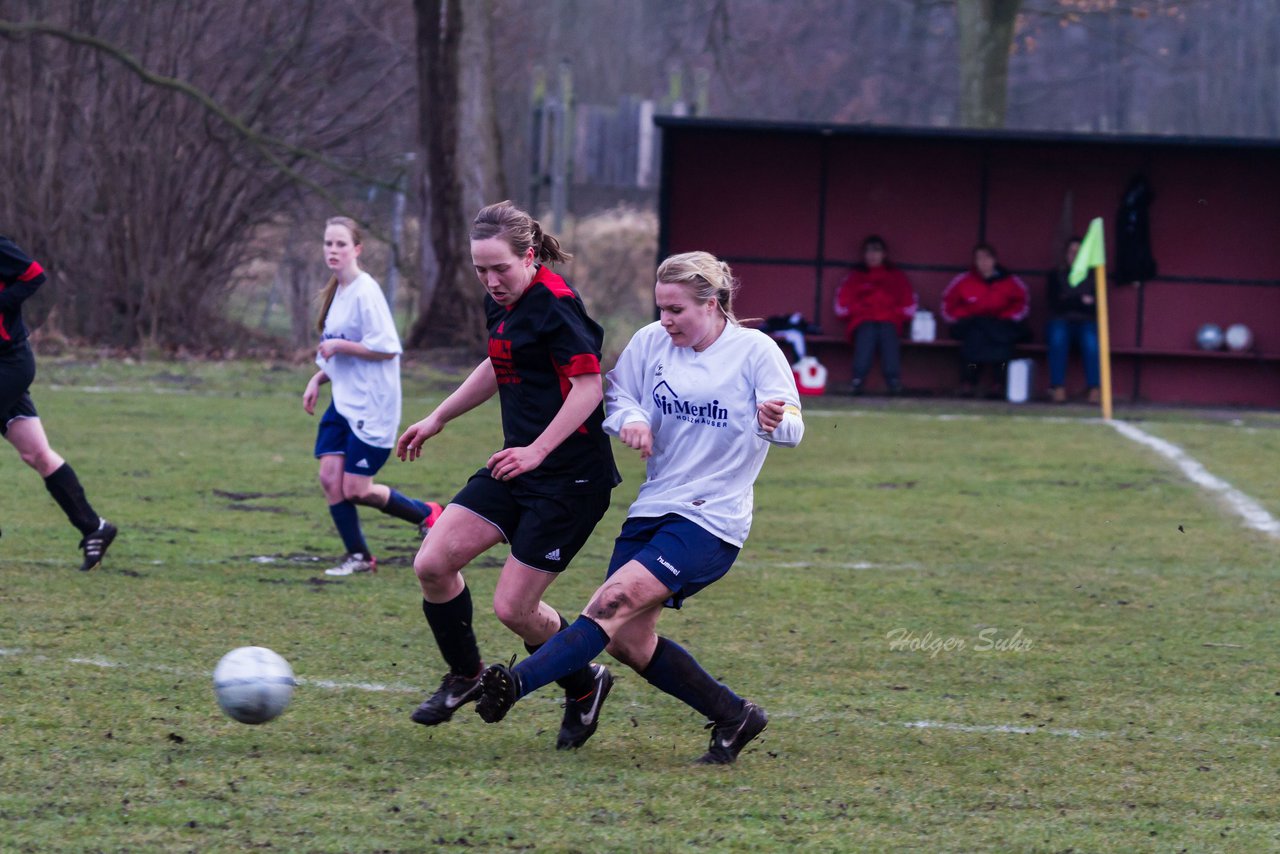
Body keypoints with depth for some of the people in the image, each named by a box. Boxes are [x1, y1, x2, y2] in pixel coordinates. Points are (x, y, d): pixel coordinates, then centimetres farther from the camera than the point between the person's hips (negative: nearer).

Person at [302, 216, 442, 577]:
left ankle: (427, 514, 17)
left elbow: (387, 348, -21)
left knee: (355, 489, -5)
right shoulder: (336, 292, 11)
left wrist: (339, 346, -19)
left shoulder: (366, 292, -16)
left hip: (372, 407, -8)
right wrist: (319, 378, 9)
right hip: (343, 402, 8)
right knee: (330, 476, -2)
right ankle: (358, 557, 10)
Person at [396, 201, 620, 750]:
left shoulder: (554, 304, -17)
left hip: (569, 478, -9)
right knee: (432, 565, -2)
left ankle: (584, 685, 21)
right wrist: (437, 420, 32)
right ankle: (465, 678, 20)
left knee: (513, 609, -6)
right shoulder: (502, 304, 10)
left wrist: (536, 451, -27)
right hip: (517, 467, 9)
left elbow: (588, 386, -21)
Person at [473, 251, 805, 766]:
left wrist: (775, 421, -38)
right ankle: (734, 717, 18)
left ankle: (514, 685, -32)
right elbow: (616, 394, 12)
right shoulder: (651, 342, 5)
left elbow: (792, 429, -13)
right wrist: (630, 418, -12)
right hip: (652, 509, 7)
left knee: (615, 601, -23)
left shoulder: (755, 351, -8)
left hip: (711, 520, -7)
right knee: (627, 642, 3)